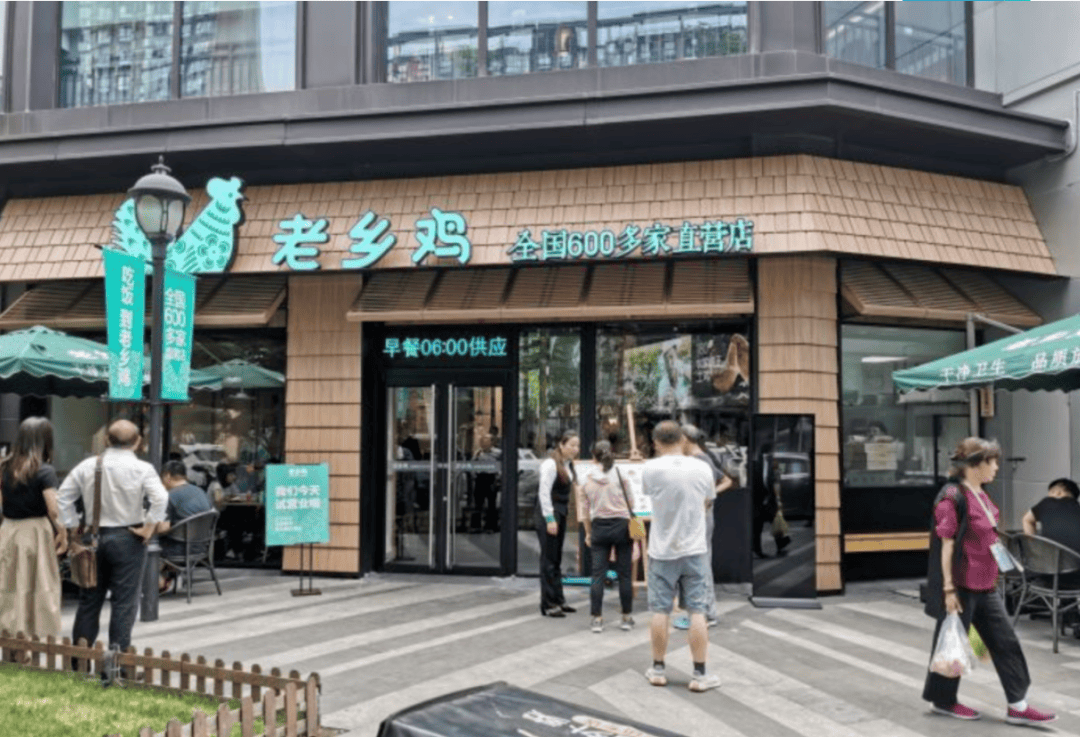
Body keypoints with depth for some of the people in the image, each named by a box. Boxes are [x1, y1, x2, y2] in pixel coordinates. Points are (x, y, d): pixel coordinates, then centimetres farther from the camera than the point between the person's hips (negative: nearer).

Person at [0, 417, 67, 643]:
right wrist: (62, 532, -4)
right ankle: (38, 638, 7)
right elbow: (53, 510, -17)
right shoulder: (45, 470, -11)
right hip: (36, 533, -5)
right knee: (40, 588, 4)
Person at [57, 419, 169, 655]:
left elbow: (63, 497, 6)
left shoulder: (87, 466, 3)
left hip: (94, 536, 4)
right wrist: (149, 527, -12)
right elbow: (160, 499, -22)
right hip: (127, 538, -4)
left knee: (89, 598, 15)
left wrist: (72, 527, 11)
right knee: (124, 600, 2)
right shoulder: (142, 469, -10)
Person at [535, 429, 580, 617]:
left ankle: (558, 601, 21)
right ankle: (548, 605, -1)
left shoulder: (568, 464, 14)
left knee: (556, 560, 14)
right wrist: (549, 519, -21)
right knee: (548, 560, -5)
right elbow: (544, 492, -18)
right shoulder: (551, 464, -14)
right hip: (548, 514, -9)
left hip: (560, 514, 9)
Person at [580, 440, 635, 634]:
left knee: (598, 574, 4)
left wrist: (588, 533, 17)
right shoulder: (620, 475, -5)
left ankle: (597, 619, 5)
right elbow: (630, 505, -1)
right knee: (624, 574, 7)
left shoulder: (587, 479, 0)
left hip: (599, 527, 1)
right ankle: (626, 618, 15)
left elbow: (585, 511, 6)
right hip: (621, 525, -1)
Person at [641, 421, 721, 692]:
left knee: (660, 611, 8)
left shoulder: (650, 469, -11)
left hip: (662, 551, -1)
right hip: (694, 549, 1)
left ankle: (658, 669, 19)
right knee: (697, 611, 4)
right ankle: (700, 674, 7)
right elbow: (706, 501, 9)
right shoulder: (702, 468, -4)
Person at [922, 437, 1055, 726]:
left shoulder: (981, 495, 10)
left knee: (1005, 642, 8)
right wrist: (949, 589, -18)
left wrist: (992, 579, 20)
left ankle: (1018, 705, 15)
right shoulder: (952, 497, -17)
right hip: (962, 587, -9)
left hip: (985, 586, 9)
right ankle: (942, 700, 22)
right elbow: (946, 546, -18)